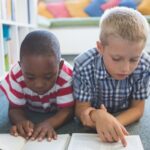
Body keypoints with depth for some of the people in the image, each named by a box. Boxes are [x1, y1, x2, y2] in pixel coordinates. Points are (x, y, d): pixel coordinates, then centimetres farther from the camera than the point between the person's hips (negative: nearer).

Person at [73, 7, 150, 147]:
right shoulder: (84, 66, -27)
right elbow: (81, 109, -20)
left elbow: (137, 109, -14)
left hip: (125, 121, 0)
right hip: (94, 119, 1)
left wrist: (112, 123, -35)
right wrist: (97, 116, -45)